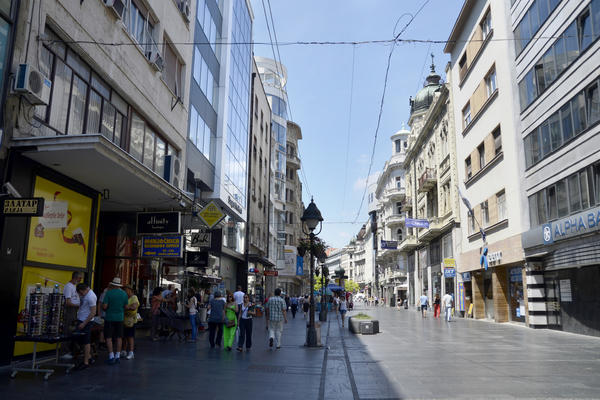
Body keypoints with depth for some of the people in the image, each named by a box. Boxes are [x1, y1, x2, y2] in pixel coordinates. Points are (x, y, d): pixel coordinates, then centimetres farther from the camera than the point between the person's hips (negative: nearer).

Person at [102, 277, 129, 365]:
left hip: (109, 318, -4)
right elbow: (126, 307, 5)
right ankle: (117, 356, 15)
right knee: (119, 338, 10)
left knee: (109, 338, 2)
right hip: (120, 318, 4)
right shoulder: (124, 294, 1)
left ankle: (111, 357, -3)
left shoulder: (109, 293, -10)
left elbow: (104, 306, -12)